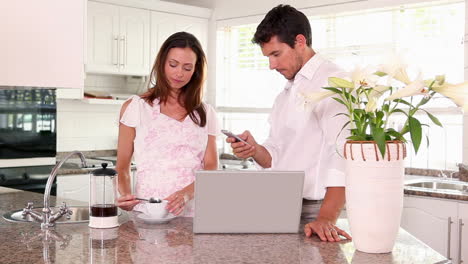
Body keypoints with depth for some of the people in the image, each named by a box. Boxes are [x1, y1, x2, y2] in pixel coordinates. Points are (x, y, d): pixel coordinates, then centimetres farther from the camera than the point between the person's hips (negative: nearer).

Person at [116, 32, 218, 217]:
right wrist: (125, 194, -12)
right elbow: (122, 166, 8)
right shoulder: (135, 107, 7)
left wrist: (186, 194, -12)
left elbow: (211, 167, 7)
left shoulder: (205, 114, 13)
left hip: (193, 211, 2)